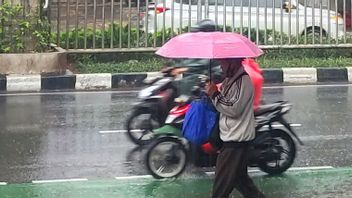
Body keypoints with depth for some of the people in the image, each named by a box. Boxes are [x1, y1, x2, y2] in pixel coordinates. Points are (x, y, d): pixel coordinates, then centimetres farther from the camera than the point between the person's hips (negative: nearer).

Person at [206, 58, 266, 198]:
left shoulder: (243, 81, -19)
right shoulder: (230, 80, 11)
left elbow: (234, 109, -24)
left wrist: (215, 95, -17)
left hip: (236, 140, -10)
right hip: (232, 138, 10)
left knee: (222, 181, -2)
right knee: (239, 177, 19)